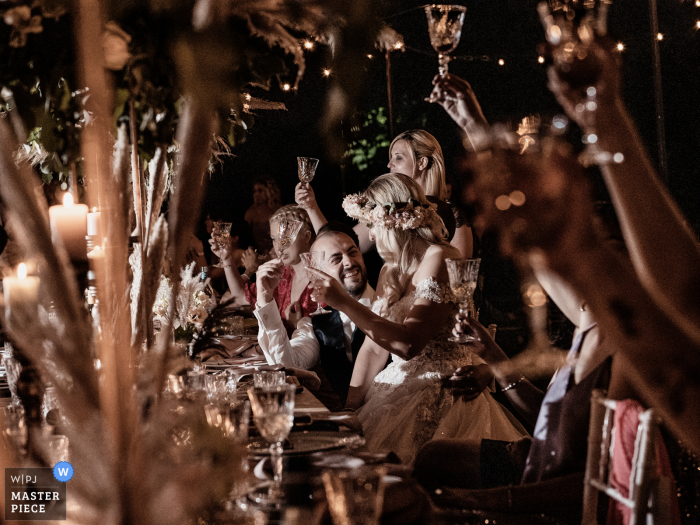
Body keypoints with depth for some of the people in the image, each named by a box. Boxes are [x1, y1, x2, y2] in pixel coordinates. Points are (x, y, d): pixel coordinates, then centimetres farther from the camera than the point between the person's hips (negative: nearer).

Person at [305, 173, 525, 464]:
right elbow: (374, 346, 15)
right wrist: (349, 410, 7)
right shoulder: (390, 271, 14)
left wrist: (344, 302, -26)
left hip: (442, 394, -8)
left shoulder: (440, 261, -14)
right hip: (398, 390, 8)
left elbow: (408, 343, -27)